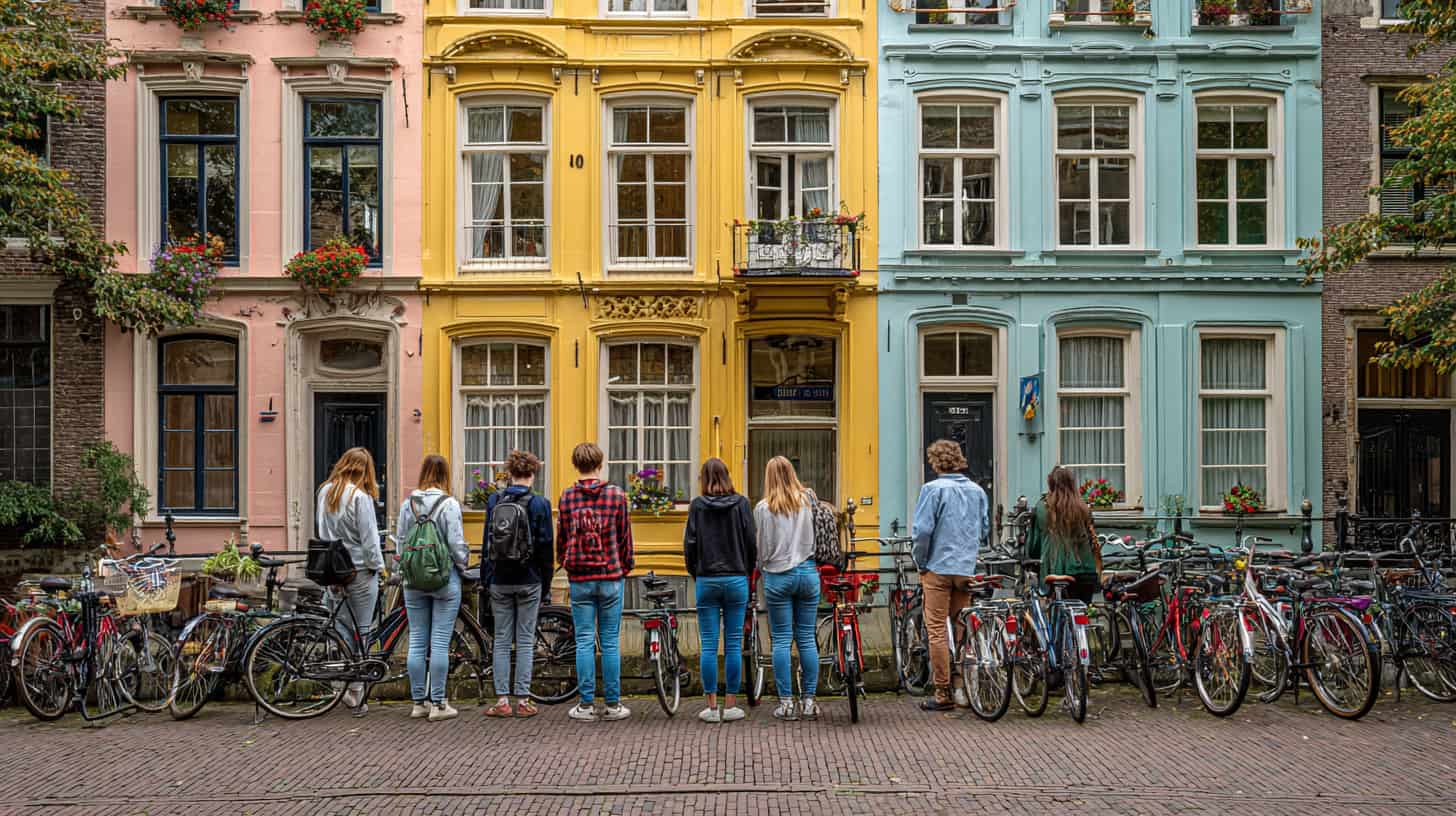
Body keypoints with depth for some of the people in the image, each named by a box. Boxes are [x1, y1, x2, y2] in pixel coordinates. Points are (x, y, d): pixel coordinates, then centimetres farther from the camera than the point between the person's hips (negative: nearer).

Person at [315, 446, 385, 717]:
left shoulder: (324, 492, 6)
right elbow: (368, 538, -13)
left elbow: (320, 531, 14)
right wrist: (377, 566, -1)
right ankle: (355, 692, 5)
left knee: (341, 628, 14)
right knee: (361, 632, 2)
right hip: (359, 571, -6)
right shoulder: (360, 496, -15)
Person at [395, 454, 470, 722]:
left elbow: (401, 542, 7)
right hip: (445, 579, -4)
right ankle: (438, 705, 4)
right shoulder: (449, 504, -10)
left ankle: (419, 702, 16)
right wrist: (463, 567, 6)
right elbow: (456, 544, -11)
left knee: (417, 641, 9)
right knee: (440, 642, 0)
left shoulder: (408, 504, 3)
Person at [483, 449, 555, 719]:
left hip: (500, 581, 2)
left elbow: (486, 543, 5)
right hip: (528, 581, -2)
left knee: (502, 641, 9)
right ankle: (523, 701, 5)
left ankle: (502, 701, 8)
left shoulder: (494, 501, 3)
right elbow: (545, 548, -4)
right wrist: (547, 586, 4)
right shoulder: (539, 504, -5)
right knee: (525, 641, 4)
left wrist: (487, 580, 11)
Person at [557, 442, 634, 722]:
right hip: (611, 578, -1)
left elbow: (561, 539, 6)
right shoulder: (617, 495, -3)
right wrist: (625, 568, 17)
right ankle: (613, 704, 9)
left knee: (584, 642, 5)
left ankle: (586, 704, 8)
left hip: (580, 580, 1)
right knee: (610, 642, 4)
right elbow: (625, 537, 3)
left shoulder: (566, 498, 0)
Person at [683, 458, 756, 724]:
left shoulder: (698, 505, -1)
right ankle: (731, 705, 10)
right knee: (734, 644, 6)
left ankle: (712, 706, 7)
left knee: (708, 645, 4)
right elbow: (752, 543, 0)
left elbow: (689, 544, -2)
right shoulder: (741, 503, 0)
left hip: (707, 580, 0)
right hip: (737, 580, 1)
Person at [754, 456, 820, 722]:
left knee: (782, 640, 3)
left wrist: (763, 569, 15)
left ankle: (786, 702, 5)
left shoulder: (763, 508, -5)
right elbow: (816, 538, 5)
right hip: (808, 573, 2)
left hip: (778, 577, -2)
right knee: (807, 638, 7)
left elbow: (762, 548, -2)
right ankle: (809, 701, 10)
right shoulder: (807, 501, 2)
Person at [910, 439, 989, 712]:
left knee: (937, 629, 1)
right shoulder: (977, 490, 9)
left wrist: (921, 562, -1)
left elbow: (922, 530, -14)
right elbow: (983, 529, 15)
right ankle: (962, 687, 15)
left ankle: (942, 694, 3)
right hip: (967, 568, 5)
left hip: (939, 567, -5)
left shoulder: (933, 489, -9)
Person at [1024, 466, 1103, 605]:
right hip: (1085, 573, 2)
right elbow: (1093, 542, 4)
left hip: (1054, 572, -2)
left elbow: (1032, 549, 4)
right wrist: (1098, 571, 14)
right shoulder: (1083, 509, 3)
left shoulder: (1041, 509, -1)